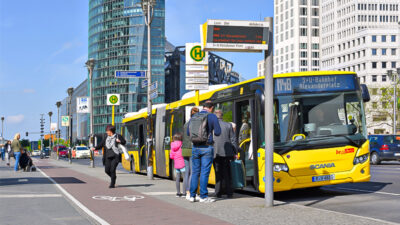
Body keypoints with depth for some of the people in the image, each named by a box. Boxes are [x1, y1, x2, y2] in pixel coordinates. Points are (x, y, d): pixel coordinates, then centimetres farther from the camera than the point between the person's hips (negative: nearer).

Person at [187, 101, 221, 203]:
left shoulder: (193, 117, 10)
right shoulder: (212, 116, -5)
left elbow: (188, 132, 14)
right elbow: (217, 132, -6)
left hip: (195, 147, 5)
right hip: (207, 148, -5)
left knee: (195, 171, 11)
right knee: (204, 172, -2)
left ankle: (192, 195, 11)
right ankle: (203, 196, -1)